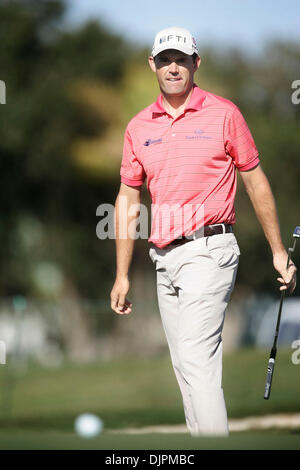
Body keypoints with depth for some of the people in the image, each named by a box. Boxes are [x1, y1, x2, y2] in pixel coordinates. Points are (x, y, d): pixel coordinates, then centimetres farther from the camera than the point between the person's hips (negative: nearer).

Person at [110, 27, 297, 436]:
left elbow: (256, 182, 4)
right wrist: (122, 274, 11)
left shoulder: (224, 114, -1)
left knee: (196, 356, -18)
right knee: (184, 366, 9)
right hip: (164, 258, 6)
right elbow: (128, 199, 14)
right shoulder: (139, 126, 11)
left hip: (210, 249, -6)